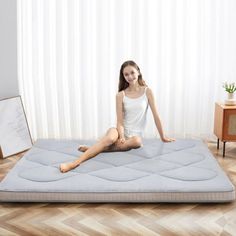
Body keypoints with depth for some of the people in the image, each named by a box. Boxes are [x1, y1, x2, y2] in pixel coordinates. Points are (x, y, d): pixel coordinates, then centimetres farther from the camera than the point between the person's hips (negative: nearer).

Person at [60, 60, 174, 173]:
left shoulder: (147, 91, -1)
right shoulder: (121, 95, -1)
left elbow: (156, 115, 3)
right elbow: (120, 121, -6)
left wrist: (163, 137, 8)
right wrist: (121, 136, -25)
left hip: (135, 134, 0)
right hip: (121, 131, 0)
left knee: (136, 142, -39)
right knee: (110, 138, -38)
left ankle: (94, 149, -32)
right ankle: (75, 162, -48)